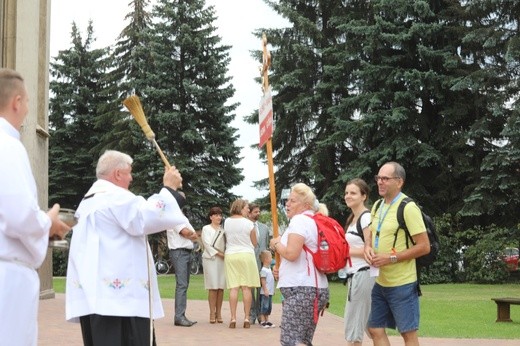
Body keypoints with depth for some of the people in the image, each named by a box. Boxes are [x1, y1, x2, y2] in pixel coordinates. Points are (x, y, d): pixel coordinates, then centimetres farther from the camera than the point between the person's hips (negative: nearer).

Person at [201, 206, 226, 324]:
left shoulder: (223, 230, 18)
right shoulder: (206, 229, 7)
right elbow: (207, 245, -2)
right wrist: (219, 254, -9)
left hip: (222, 260, 3)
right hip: (210, 259, -3)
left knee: (221, 287, -1)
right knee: (213, 287, -7)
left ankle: (219, 313, 4)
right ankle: (212, 313, -3)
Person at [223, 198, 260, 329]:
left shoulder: (227, 222, 2)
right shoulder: (248, 223, -7)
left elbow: (227, 239, 11)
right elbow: (254, 243, 2)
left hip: (230, 255, 3)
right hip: (246, 255, -3)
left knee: (233, 288, 1)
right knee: (246, 288, 1)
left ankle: (233, 318, -2)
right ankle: (246, 318, 1)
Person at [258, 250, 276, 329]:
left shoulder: (269, 269, 15)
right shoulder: (263, 270, -14)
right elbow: (263, 281, -17)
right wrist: (265, 290, -21)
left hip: (270, 292, 10)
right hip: (265, 292, -10)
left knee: (269, 307, 11)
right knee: (264, 307, -6)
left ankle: (267, 321, 16)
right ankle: (262, 321, -4)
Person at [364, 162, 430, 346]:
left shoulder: (408, 208, -15)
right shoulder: (378, 206, 8)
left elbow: (424, 246, -18)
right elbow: (371, 235, 21)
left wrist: (391, 258, -22)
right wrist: (368, 247, -3)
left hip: (402, 283, -8)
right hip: (380, 282, 8)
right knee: (375, 329, 12)